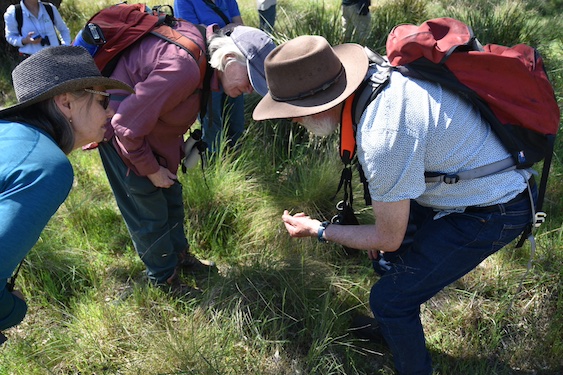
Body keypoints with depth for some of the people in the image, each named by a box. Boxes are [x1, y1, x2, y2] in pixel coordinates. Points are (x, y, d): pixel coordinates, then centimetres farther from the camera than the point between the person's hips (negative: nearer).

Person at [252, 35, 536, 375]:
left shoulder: (383, 137, -35)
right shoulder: (373, 75, -9)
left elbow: (389, 239, -19)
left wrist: (317, 230, -6)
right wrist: (383, 234, 12)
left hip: (491, 212, -9)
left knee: (389, 298, -2)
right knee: (385, 255, 22)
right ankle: (395, 324, 48)